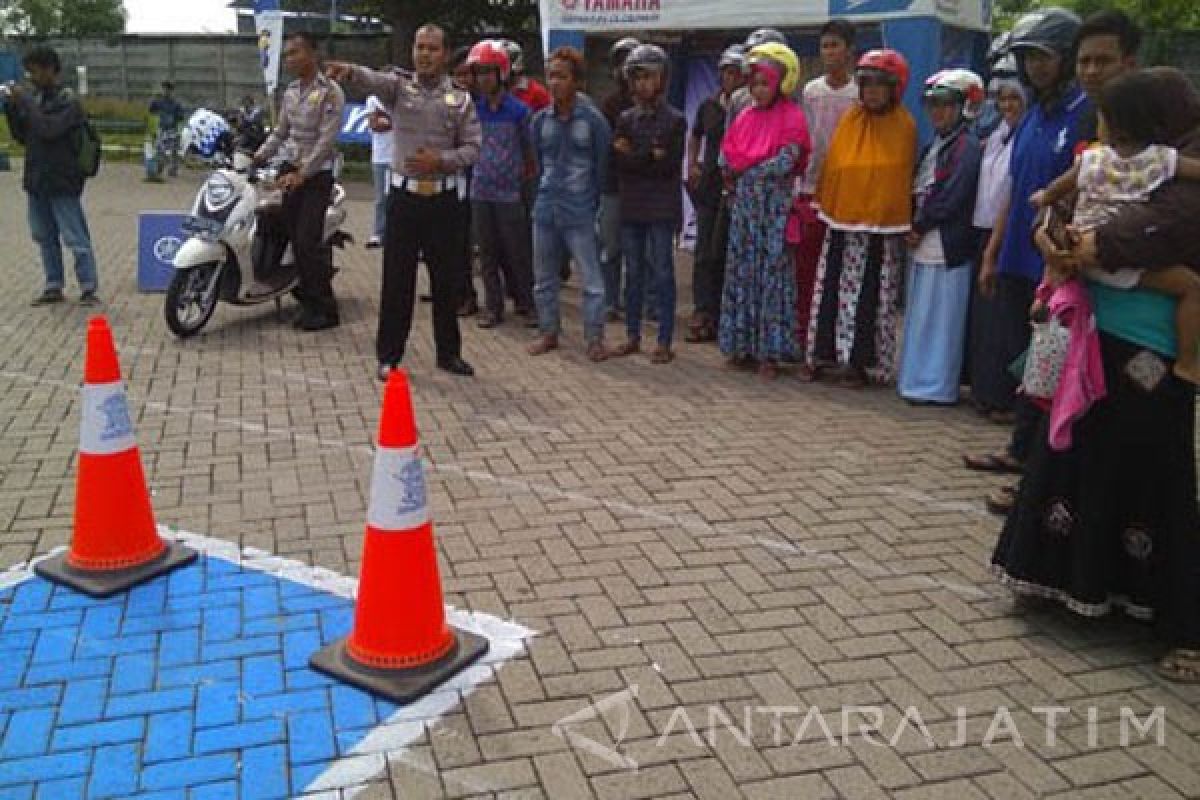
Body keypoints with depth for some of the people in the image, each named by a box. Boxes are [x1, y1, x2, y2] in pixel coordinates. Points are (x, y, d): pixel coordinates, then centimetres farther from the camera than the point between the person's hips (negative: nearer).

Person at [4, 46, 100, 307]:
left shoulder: (67, 100, -9)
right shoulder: (35, 97, 11)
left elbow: (48, 129, -24)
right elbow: (22, 136, 13)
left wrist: (25, 100, -17)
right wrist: (11, 108, 0)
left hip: (62, 182, -8)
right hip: (36, 180, 8)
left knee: (76, 239, -4)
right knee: (45, 237, 12)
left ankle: (88, 289, 1)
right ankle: (53, 287, 20)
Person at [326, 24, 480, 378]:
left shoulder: (461, 99, 5)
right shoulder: (398, 86, 2)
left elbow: (473, 147, 1)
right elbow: (372, 80, -21)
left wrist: (441, 160, -16)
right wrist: (349, 71, -44)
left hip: (444, 198, 1)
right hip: (404, 196, -1)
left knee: (447, 278, 9)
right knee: (397, 279, 3)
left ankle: (448, 352, 23)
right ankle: (389, 355, 12)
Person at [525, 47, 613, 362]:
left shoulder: (593, 120, -6)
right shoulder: (540, 120, 5)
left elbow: (601, 166, 0)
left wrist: (591, 203, 3)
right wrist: (544, 195, 14)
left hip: (579, 213, -4)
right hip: (545, 211, 5)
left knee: (592, 278, -3)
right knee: (544, 277, 13)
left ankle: (594, 338, 6)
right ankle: (549, 332, 26)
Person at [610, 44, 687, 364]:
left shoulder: (675, 120, -1)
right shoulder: (626, 118, 10)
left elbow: (671, 167, -10)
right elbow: (618, 162, -2)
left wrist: (634, 157, -8)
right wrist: (650, 157, -12)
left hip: (661, 210, -4)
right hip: (630, 208, 4)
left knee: (662, 274, 0)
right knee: (634, 273, 10)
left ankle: (665, 342, 6)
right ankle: (632, 336, 20)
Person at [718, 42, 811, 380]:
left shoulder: (791, 117, -5)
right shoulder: (745, 117, 11)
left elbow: (785, 163, -15)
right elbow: (726, 156, 5)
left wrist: (743, 169, -6)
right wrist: (760, 166, -9)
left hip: (774, 207, -5)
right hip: (744, 206, 5)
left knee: (772, 276, -2)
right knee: (742, 273, 7)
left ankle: (770, 354, 3)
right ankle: (743, 345, 16)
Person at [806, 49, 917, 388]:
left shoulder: (904, 126, -3)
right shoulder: (850, 120, 5)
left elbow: (902, 179, -2)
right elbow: (831, 166, 8)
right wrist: (825, 205, 5)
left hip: (882, 228, -3)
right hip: (842, 223, 3)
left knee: (870, 298, 3)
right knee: (831, 290, 7)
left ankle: (861, 362, 11)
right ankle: (825, 354, 18)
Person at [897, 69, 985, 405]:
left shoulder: (967, 146, -8)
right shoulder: (934, 143, 17)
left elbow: (951, 197, -15)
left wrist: (920, 227, -9)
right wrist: (915, 227, 4)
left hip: (946, 243, -8)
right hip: (923, 242, 8)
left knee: (939, 315, -4)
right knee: (919, 313, 12)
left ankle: (936, 385, 2)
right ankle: (917, 377, 20)